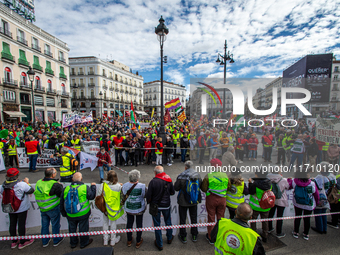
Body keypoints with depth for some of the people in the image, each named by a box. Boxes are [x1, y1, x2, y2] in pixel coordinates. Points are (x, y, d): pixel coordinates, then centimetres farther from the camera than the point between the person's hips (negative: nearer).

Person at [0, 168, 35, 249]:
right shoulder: (22, 184, -26)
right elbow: (31, 190, -15)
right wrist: (27, 182, -3)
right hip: (22, 209, -5)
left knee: (12, 224, 20)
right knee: (21, 224, 10)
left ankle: (14, 242, 35)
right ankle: (22, 242, 25)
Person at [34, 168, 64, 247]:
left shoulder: (38, 182, -4)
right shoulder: (54, 185, -25)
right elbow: (62, 195, -18)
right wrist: (60, 186, -4)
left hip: (42, 209, 6)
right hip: (53, 208, -6)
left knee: (44, 225, 22)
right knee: (55, 224, 14)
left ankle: (45, 242, 38)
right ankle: (56, 241, 31)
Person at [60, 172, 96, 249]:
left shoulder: (66, 189, -7)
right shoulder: (85, 188, -19)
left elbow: (62, 202, 2)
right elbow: (92, 196, -11)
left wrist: (63, 213, 16)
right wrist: (93, 186, -1)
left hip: (70, 215, 3)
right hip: (83, 214, -3)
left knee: (72, 228, 26)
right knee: (83, 228, 17)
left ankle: (73, 243, 44)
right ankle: (84, 243, 36)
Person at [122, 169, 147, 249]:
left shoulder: (125, 186, -20)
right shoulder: (142, 186, -27)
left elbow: (123, 198, -6)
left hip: (128, 209, 2)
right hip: (139, 209, -2)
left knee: (129, 223, 24)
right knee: (139, 224, 19)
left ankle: (129, 241, 45)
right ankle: (138, 242, 39)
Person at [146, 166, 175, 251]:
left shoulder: (153, 181, -22)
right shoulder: (168, 180, -12)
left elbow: (149, 196, -16)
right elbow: (172, 192, -1)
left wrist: (149, 202, 4)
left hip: (155, 206, -3)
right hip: (166, 205, 3)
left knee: (157, 224, 16)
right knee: (168, 222, 25)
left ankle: (159, 244, 32)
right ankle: (169, 238, 46)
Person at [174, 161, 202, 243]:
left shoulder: (181, 176, -21)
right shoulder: (198, 175, -10)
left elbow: (176, 188, -15)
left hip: (183, 201, -3)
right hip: (194, 201, 4)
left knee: (182, 219, 15)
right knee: (194, 218, 22)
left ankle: (183, 237, 30)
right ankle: (194, 236, 37)